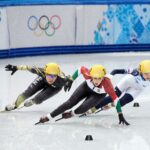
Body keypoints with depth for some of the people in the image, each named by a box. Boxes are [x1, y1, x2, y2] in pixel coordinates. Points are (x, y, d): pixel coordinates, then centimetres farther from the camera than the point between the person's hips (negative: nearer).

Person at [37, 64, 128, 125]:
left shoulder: (107, 84, -44)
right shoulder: (88, 75, -39)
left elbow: (115, 99, -37)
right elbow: (81, 69, -16)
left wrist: (121, 115, -34)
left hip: (99, 94, -2)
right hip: (87, 87, 2)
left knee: (84, 107, -20)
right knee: (70, 102, -4)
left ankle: (72, 114, 16)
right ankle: (48, 117, 5)